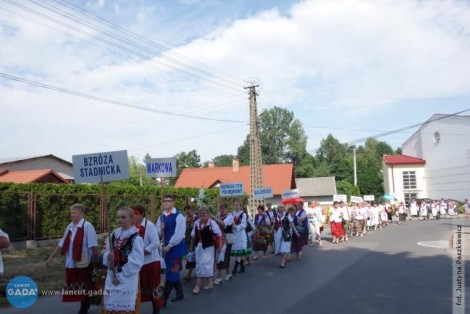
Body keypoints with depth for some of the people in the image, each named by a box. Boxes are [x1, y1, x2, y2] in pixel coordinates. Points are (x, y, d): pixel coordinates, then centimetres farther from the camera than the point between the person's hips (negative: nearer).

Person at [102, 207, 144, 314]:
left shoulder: (136, 238, -11)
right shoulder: (113, 236, 7)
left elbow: (137, 262, -14)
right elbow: (105, 256, 12)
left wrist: (121, 276, -13)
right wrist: (109, 257, -12)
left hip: (128, 280, -6)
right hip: (111, 278, 6)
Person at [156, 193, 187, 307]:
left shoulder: (179, 216, -13)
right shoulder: (162, 217, 7)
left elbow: (179, 234, -18)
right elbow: (158, 234, 8)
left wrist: (169, 246, -17)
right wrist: (161, 229, -13)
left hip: (176, 247, -7)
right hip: (167, 247, 7)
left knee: (171, 273, -4)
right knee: (173, 272, 16)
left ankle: (164, 298, 2)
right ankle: (180, 293, 31)